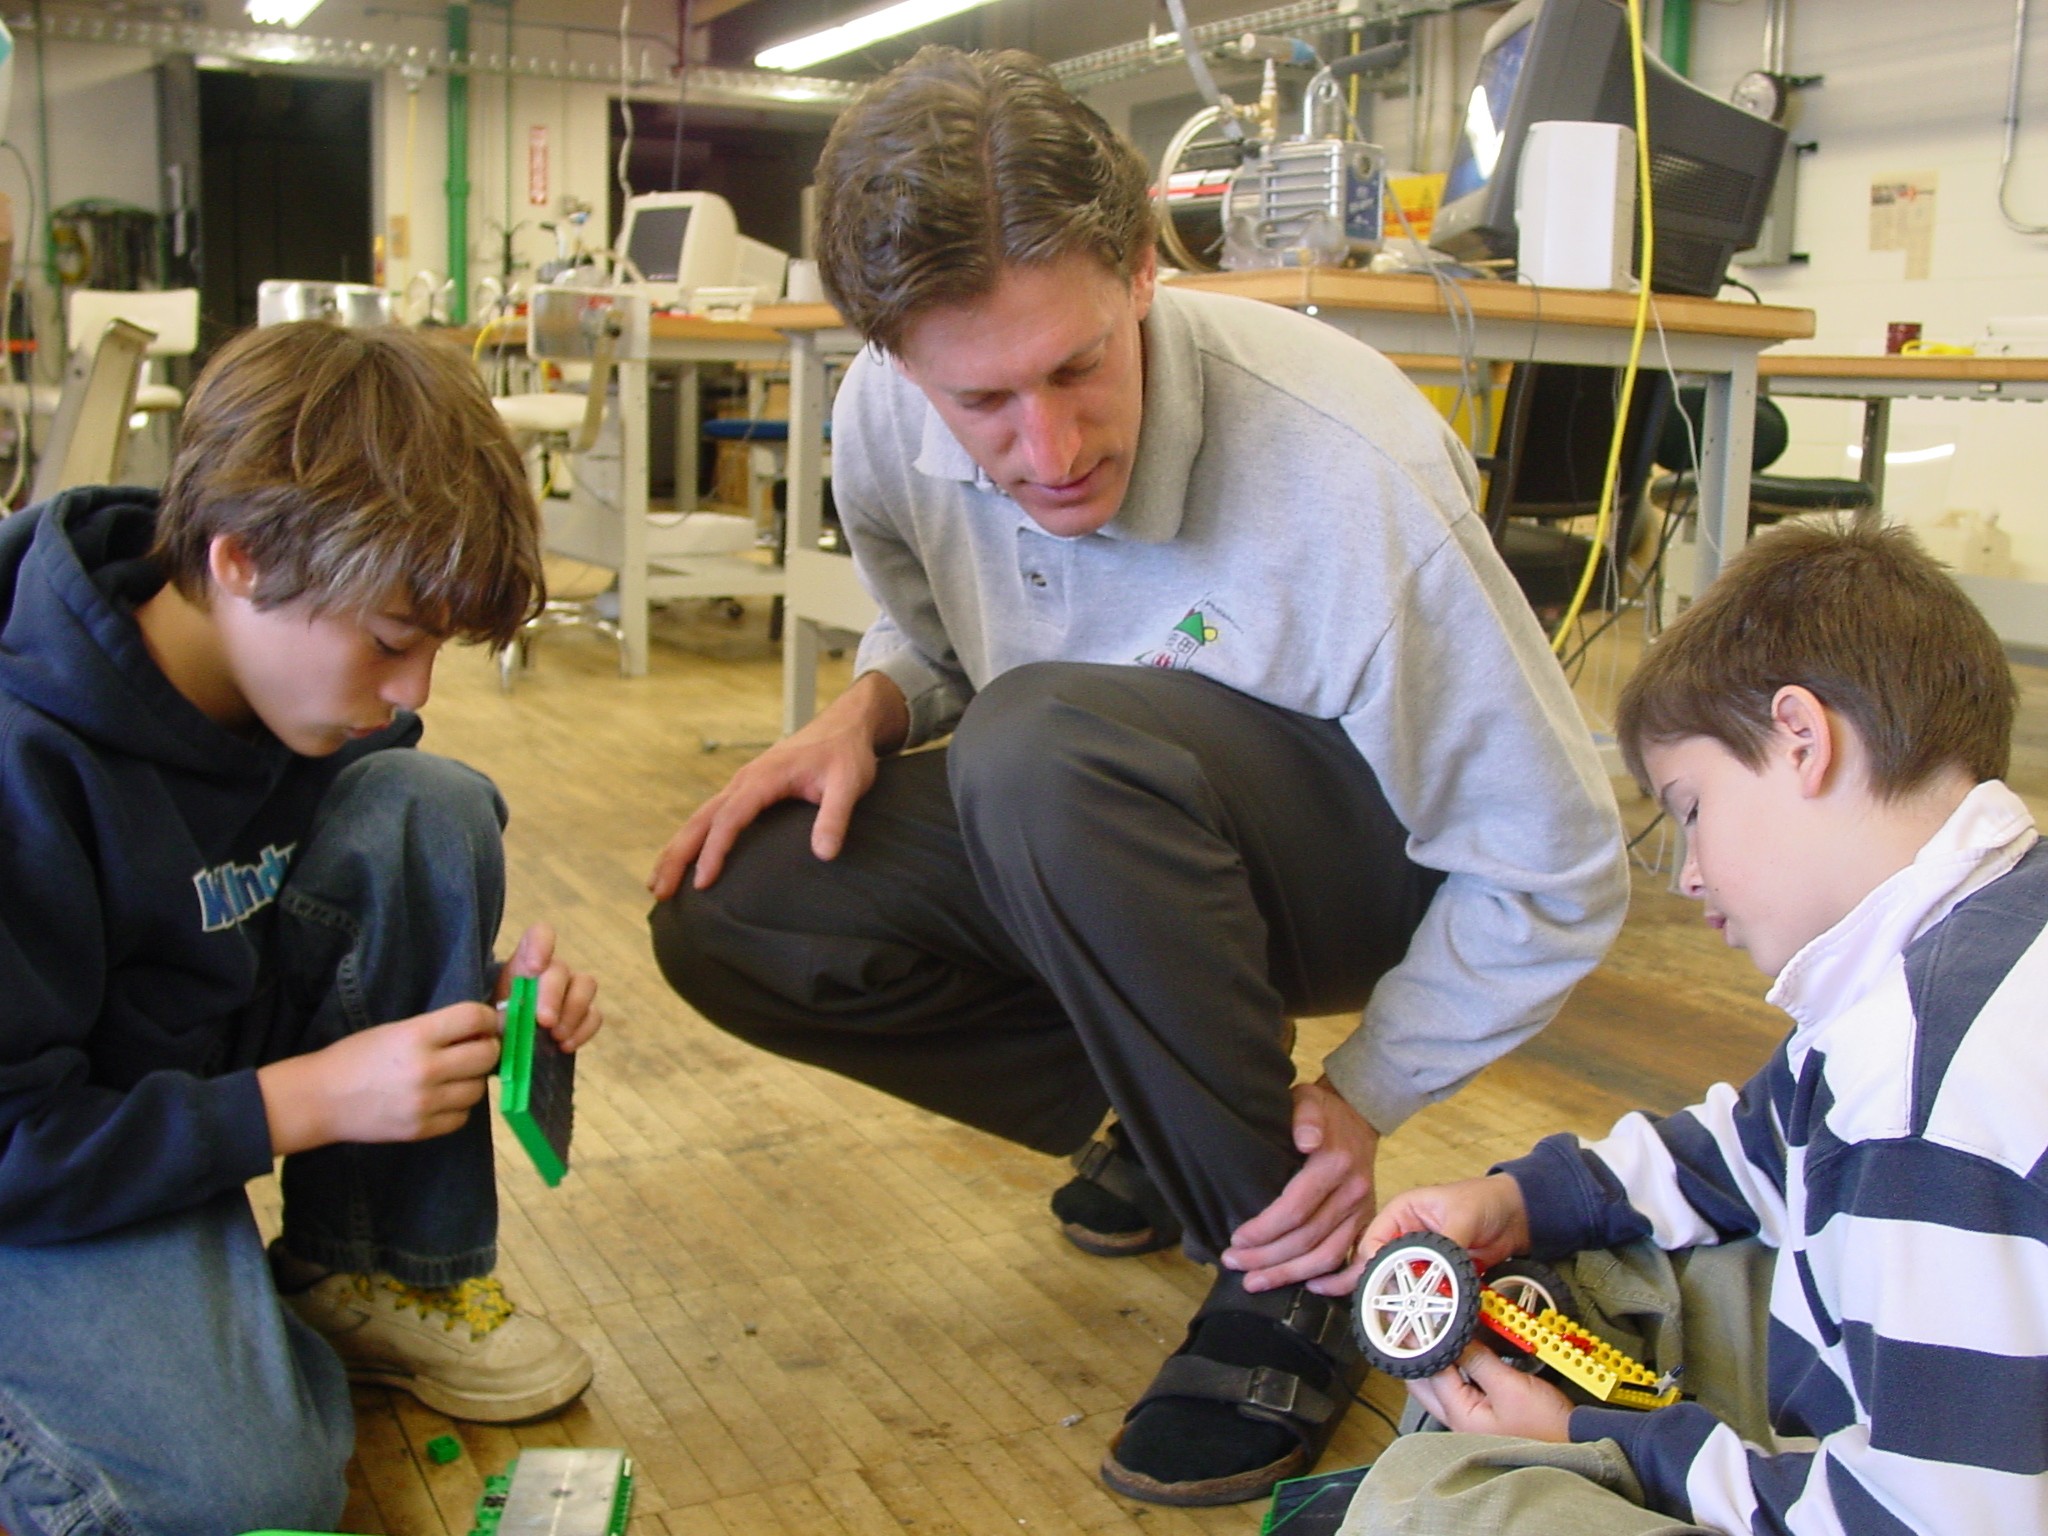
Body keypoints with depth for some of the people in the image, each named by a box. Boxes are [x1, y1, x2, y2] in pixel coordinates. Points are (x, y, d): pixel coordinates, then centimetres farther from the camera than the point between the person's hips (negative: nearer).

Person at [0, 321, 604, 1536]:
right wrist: (306, 1101, -27)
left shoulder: (309, 679, -8)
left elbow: (402, 904, 8)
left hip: (216, 1064, 7)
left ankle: (379, 1275, -2)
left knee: (427, 808, -14)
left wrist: (475, 994, -13)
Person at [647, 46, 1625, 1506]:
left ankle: (1287, 1277, -16)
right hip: (1085, 841, 6)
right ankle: (1168, 1124, 5)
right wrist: (869, 709, -12)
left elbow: (1556, 873, -18)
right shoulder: (886, 421, -13)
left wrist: (1364, 1102, -18)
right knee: (727, 917, -13)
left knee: (1048, 743, -37)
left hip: (1359, 860, -6)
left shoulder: (1350, 479, -31)